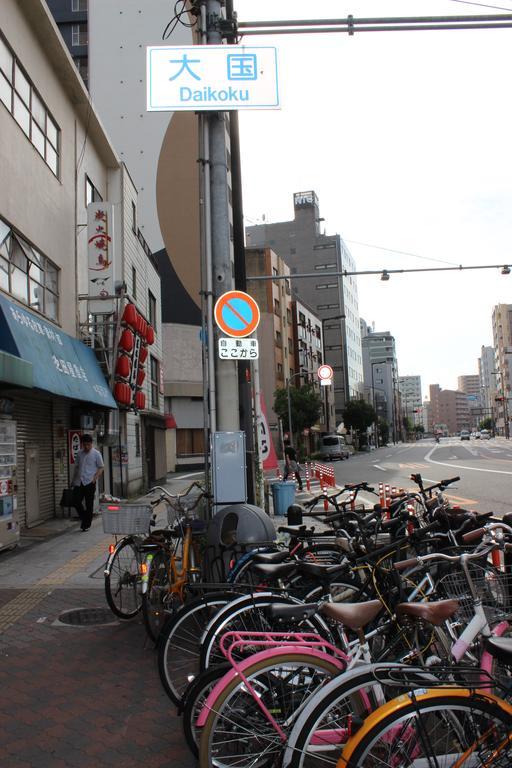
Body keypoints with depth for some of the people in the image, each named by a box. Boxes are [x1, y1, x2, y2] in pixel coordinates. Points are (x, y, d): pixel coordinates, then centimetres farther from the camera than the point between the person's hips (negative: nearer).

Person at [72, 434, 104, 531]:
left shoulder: (96, 454, -1)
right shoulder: (79, 454, 11)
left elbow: (101, 468, -1)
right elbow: (76, 467, 19)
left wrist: (95, 478, -14)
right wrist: (73, 480, 14)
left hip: (89, 482, -4)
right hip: (79, 482, 4)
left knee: (89, 504, 1)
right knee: (76, 501, -1)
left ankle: (86, 524, 11)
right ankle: (84, 518, 22)